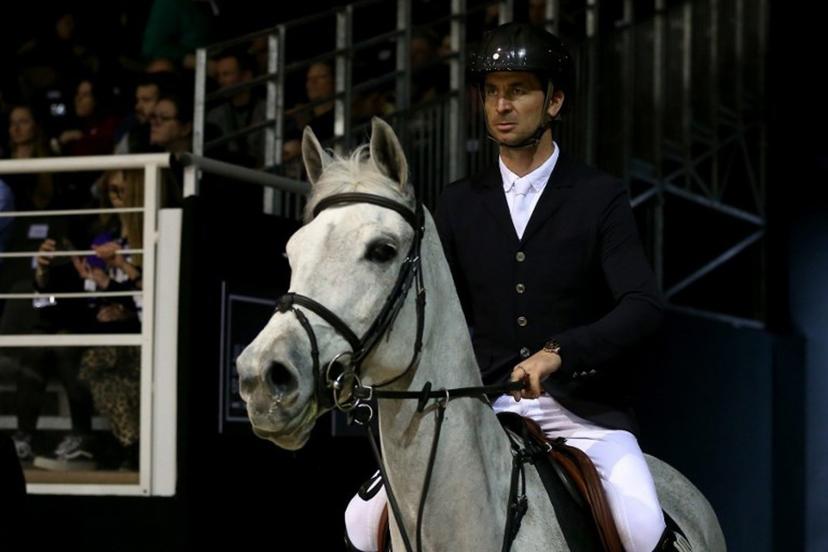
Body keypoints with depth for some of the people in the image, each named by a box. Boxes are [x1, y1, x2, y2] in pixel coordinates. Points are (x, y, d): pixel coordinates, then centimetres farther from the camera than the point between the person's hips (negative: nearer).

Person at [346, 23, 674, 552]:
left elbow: (643, 307, -11)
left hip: (581, 410, -3)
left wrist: (560, 351, -27)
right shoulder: (460, 204, 11)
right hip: (483, 408, 4)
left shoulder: (601, 197, 0)